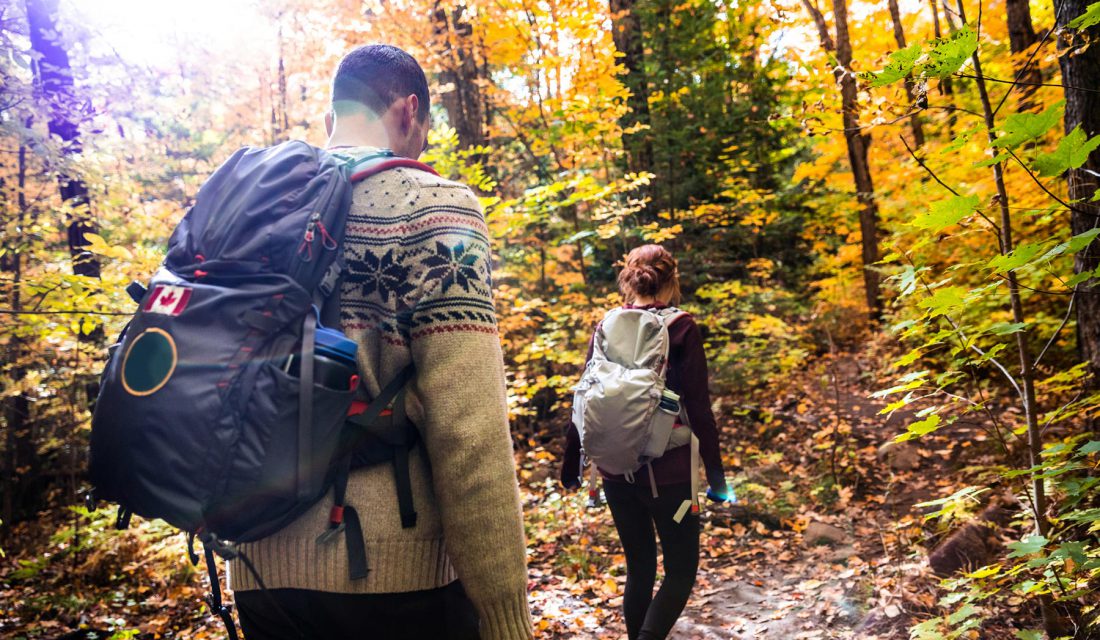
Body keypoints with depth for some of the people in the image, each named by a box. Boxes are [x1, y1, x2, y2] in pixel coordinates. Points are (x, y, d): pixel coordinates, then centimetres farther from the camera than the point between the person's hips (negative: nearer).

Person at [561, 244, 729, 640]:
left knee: (639, 566, 18)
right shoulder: (681, 329, -8)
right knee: (681, 569, 8)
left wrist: (571, 465, 14)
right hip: (667, 470, -4)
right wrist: (716, 474, -1)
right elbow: (699, 408, -9)